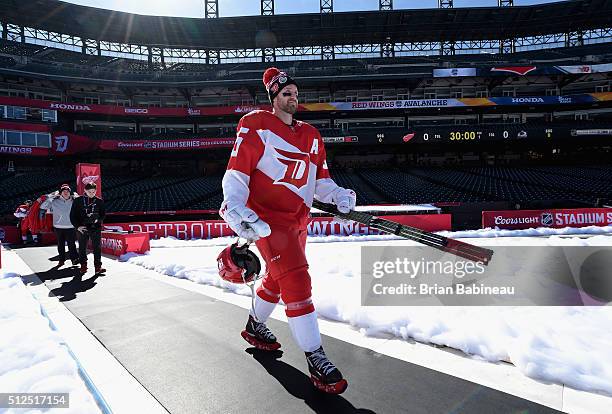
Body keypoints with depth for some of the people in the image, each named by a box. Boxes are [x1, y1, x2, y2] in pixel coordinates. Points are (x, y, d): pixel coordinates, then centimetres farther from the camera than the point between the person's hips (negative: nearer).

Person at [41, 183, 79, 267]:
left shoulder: (73, 201, 2)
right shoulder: (55, 201, 0)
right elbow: (43, 206, -4)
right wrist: (51, 196, -7)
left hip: (70, 227, -1)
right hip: (58, 227, 1)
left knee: (71, 244, 2)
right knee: (60, 244, 11)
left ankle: (74, 258, 12)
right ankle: (61, 260, 21)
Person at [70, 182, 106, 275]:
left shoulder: (99, 201, 5)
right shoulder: (77, 201, 3)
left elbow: (103, 214, 10)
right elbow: (73, 215, 3)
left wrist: (98, 220, -11)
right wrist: (77, 226, -7)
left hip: (96, 228, 0)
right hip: (82, 228, 0)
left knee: (97, 248, -2)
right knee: (82, 248, 10)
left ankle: (98, 267, 1)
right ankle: (83, 266, 22)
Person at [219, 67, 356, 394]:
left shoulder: (310, 135, 13)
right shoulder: (257, 126, -6)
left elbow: (319, 180, 14)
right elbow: (236, 172, -13)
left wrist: (338, 195, -6)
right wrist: (236, 208, -27)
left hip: (297, 219, 8)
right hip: (267, 217, -8)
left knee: (277, 279, 21)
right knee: (297, 280, -17)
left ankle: (254, 328, 46)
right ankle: (316, 360, -7)